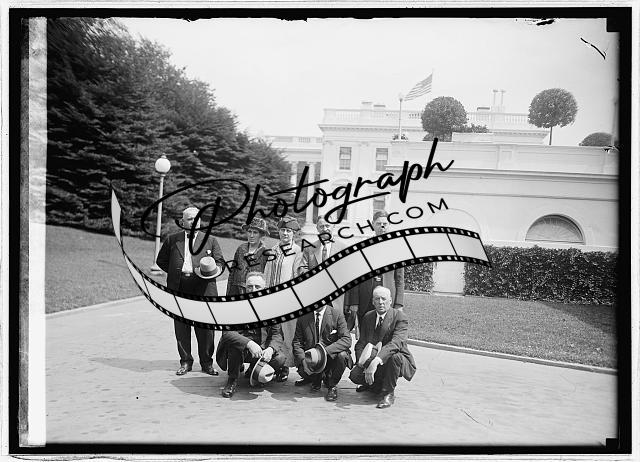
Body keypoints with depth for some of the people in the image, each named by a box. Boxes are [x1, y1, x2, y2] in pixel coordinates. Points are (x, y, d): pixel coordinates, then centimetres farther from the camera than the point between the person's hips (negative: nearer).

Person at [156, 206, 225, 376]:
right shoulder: (172, 240, 14)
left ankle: (207, 363, 10)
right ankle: (185, 362, 16)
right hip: (179, 289, 1)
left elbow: (220, 261, 9)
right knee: (181, 327, 4)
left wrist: (214, 269, -13)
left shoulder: (210, 240, 12)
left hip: (203, 287, -1)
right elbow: (161, 261, 19)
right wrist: (176, 272, 6)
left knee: (205, 327, -1)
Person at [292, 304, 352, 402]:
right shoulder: (303, 317, -2)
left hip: (332, 356, -1)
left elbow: (347, 340, -18)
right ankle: (316, 378, 11)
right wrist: (303, 359, -20)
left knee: (342, 355, -32)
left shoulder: (337, 314, -9)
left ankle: (332, 385, -4)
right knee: (302, 370, -27)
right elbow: (297, 342, 0)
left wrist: (325, 350, -31)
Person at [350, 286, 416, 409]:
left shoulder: (400, 317, -17)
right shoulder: (368, 317, 3)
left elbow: (396, 343, -32)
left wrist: (376, 361, -45)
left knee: (395, 357, -38)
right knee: (355, 375, -19)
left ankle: (388, 393, -14)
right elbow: (361, 343, 2)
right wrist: (363, 363, -18)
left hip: (400, 361, -5)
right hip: (374, 362, 5)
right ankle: (377, 385, 13)